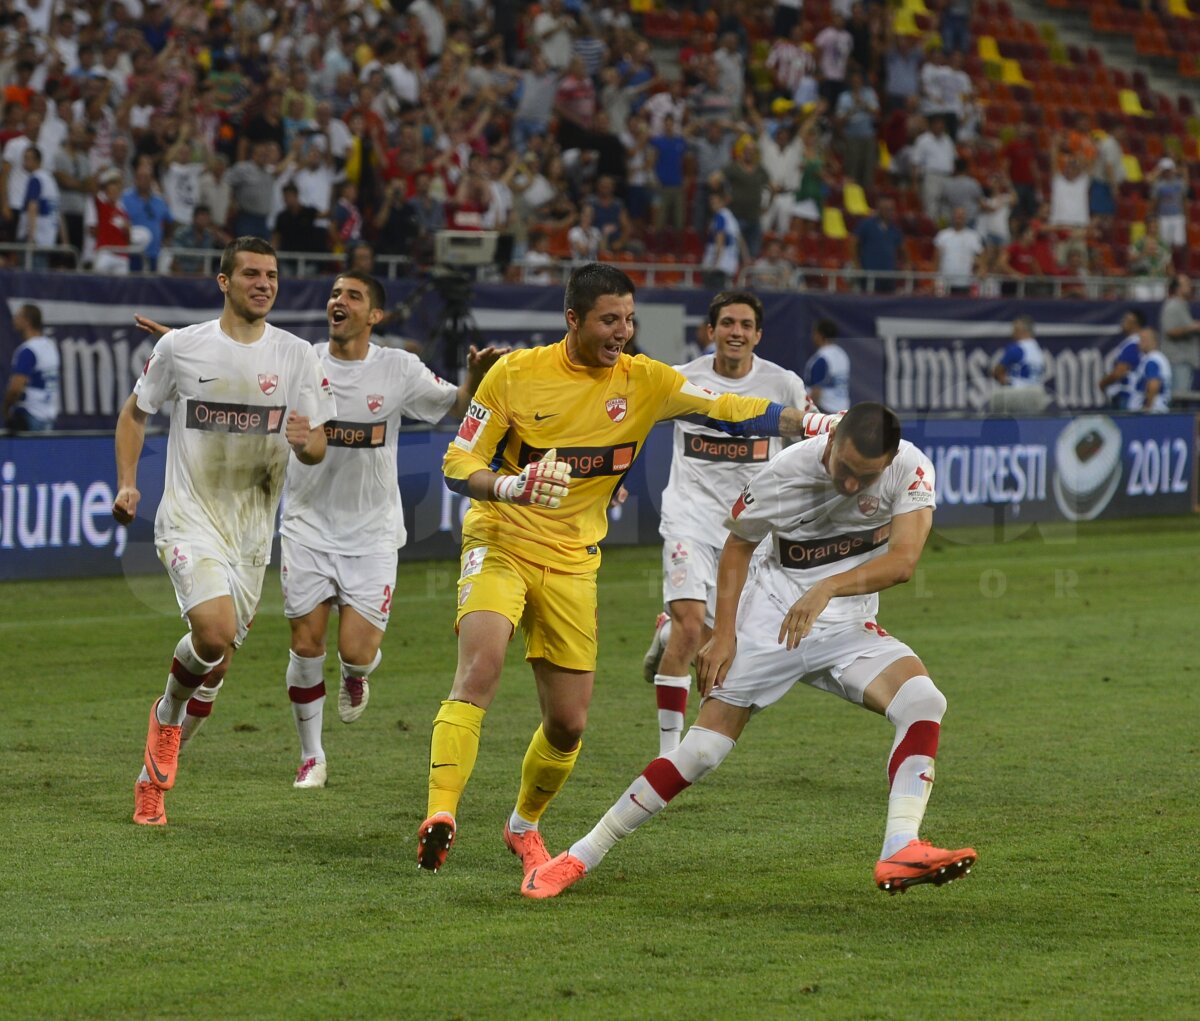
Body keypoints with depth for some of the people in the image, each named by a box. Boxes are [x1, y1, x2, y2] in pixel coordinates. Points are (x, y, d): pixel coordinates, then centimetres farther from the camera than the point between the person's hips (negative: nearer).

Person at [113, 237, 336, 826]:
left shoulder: (297, 356, 1)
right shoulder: (180, 347, -3)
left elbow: (317, 449, 4)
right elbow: (135, 413, 11)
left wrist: (306, 441, -21)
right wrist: (126, 484, -1)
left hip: (252, 531, 3)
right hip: (189, 519, -3)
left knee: (214, 665, 8)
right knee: (215, 632, -26)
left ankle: (153, 774, 30)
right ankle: (168, 715, 6)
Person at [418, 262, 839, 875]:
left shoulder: (644, 381, -2)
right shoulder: (516, 375, -9)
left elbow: (730, 411, -4)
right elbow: (458, 466, -7)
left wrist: (810, 423, -17)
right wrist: (512, 486, -27)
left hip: (572, 562, 3)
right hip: (500, 546, -3)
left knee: (568, 722, 5)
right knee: (481, 667, -29)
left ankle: (524, 825, 31)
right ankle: (440, 815, -34)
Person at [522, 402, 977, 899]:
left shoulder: (911, 469, -16)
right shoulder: (785, 473, -17)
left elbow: (903, 560, -25)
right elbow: (738, 545, 0)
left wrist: (829, 588, -38)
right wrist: (722, 634, -6)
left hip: (847, 629, 2)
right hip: (767, 625, -2)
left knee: (924, 700, -24)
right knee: (701, 751, -6)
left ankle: (899, 853, -29)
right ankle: (580, 857, 5)